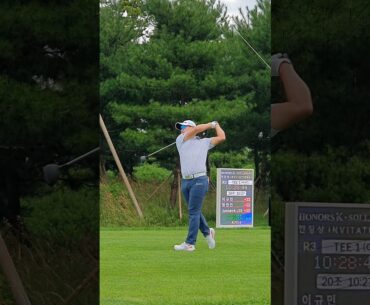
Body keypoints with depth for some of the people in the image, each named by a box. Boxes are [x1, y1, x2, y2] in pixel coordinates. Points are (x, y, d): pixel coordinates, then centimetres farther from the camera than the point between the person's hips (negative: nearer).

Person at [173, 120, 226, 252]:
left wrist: (216, 125, 24)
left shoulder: (204, 142, 13)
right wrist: (210, 125, 14)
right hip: (185, 181, 4)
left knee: (193, 211, -8)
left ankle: (190, 243, -8)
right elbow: (197, 129, 4)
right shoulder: (180, 140, 15)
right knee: (194, 211, 11)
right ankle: (207, 232, 32)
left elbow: (221, 137, 10)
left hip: (199, 180, -4)